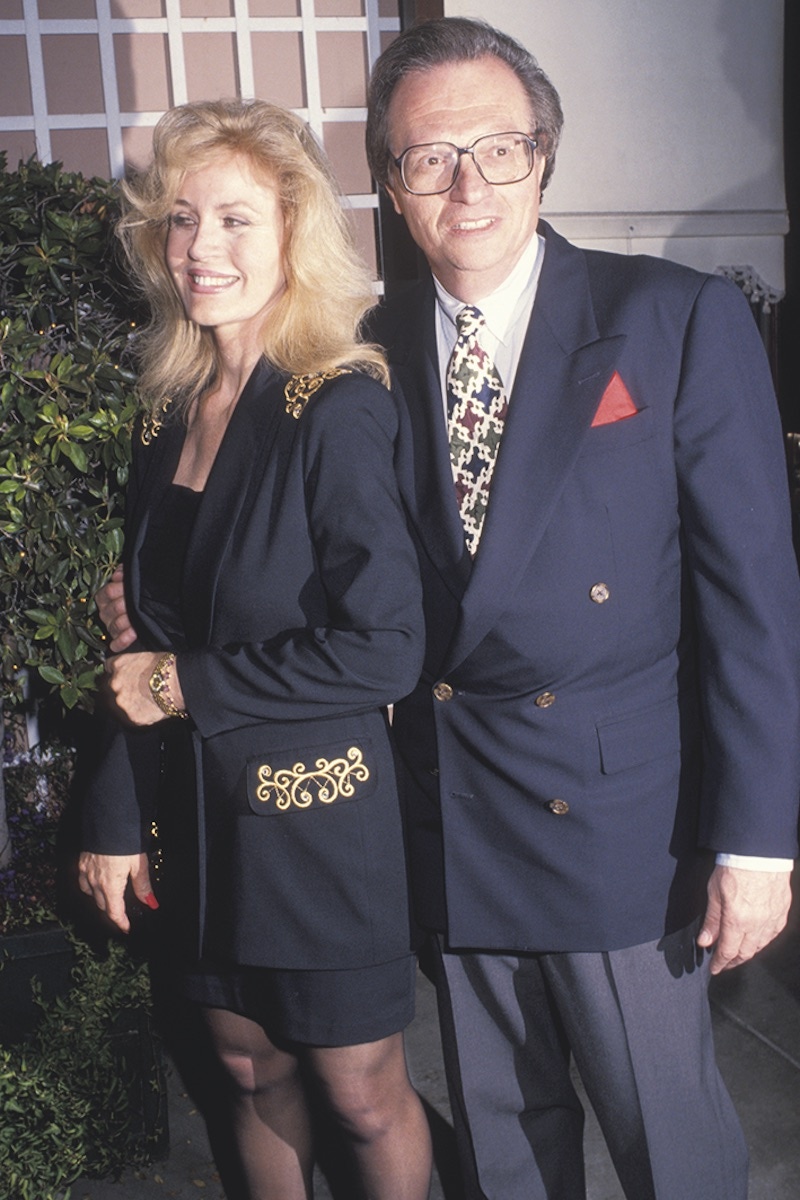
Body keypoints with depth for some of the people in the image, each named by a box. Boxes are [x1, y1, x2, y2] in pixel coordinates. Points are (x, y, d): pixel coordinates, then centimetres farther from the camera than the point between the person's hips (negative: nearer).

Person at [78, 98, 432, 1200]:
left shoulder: (339, 411, -17)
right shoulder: (168, 414, 3)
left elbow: (385, 649, -21)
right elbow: (149, 649, 8)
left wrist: (190, 687, -14)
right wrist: (116, 820, 9)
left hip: (322, 816, -6)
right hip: (200, 812, 6)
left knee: (362, 1098, 13)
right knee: (252, 1073, 22)